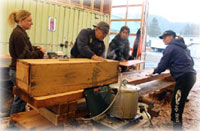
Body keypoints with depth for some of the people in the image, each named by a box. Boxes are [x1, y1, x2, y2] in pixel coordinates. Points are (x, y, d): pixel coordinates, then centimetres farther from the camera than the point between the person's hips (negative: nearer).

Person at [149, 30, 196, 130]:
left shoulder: (170, 47, -4)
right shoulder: (183, 47, 22)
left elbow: (163, 64, -7)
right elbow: (191, 62, 28)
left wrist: (154, 72, 10)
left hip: (183, 77, -10)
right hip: (191, 76, 10)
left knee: (177, 103, -6)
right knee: (178, 102, 17)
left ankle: (177, 125, -1)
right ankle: (175, 119, 28)